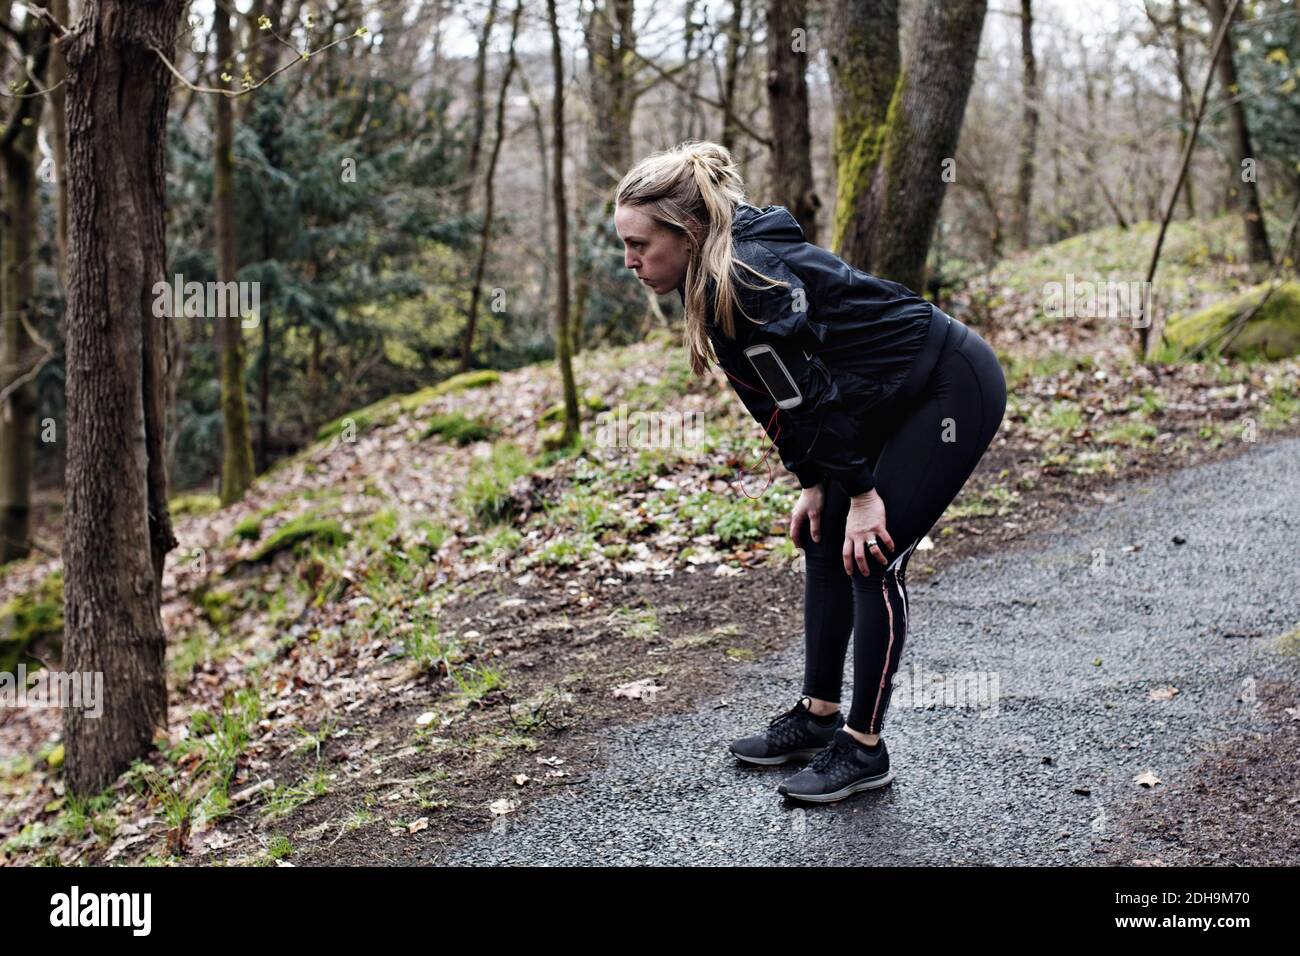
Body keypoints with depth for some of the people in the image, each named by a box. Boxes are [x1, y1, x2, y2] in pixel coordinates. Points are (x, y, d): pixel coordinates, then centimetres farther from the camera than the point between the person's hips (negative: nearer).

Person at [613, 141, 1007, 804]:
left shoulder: (749, 280, -28)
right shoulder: (712, 282, 1)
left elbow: (815, 394, -24)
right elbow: (776, 397, 7)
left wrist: (861, 493, -16)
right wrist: (814, 485, 6)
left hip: (955, 389, -10)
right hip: (896, 398, 10)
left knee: (870, 558, -9)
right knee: (825, 542, 10)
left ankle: (864, 747, 3)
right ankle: (819, 715, 21)